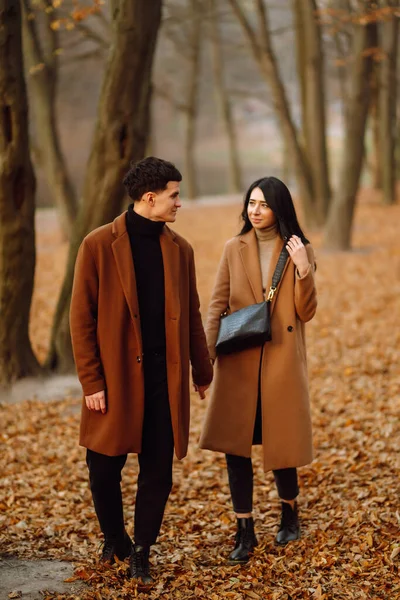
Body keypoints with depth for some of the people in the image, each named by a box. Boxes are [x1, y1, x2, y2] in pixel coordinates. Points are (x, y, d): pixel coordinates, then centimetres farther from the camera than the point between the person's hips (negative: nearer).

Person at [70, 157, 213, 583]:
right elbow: (81, 319, -5)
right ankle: (114, 539, 32)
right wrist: (91, 382, -9)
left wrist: (201, 372, 15)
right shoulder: (99, 245, -5)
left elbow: (191, 317, 14)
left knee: (158, 471, 5)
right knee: (104, 468, 6)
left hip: (165, 376, 3)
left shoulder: (179, 248, 8)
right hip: (116, 376, -3)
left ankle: (141, 554, 20)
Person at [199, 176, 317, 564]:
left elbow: (306, 313, -2)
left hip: (281, 361, -1)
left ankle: (289, 516, 32)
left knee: (280, 442, 6)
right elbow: (217, 305, 2)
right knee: (235, 445, -2)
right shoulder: (234, 249, 6)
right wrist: (208, 353, -11)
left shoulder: (299, 251, 3)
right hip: (238, 361, 1)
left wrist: (303, 269, -16)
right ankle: (245, 534, 7)